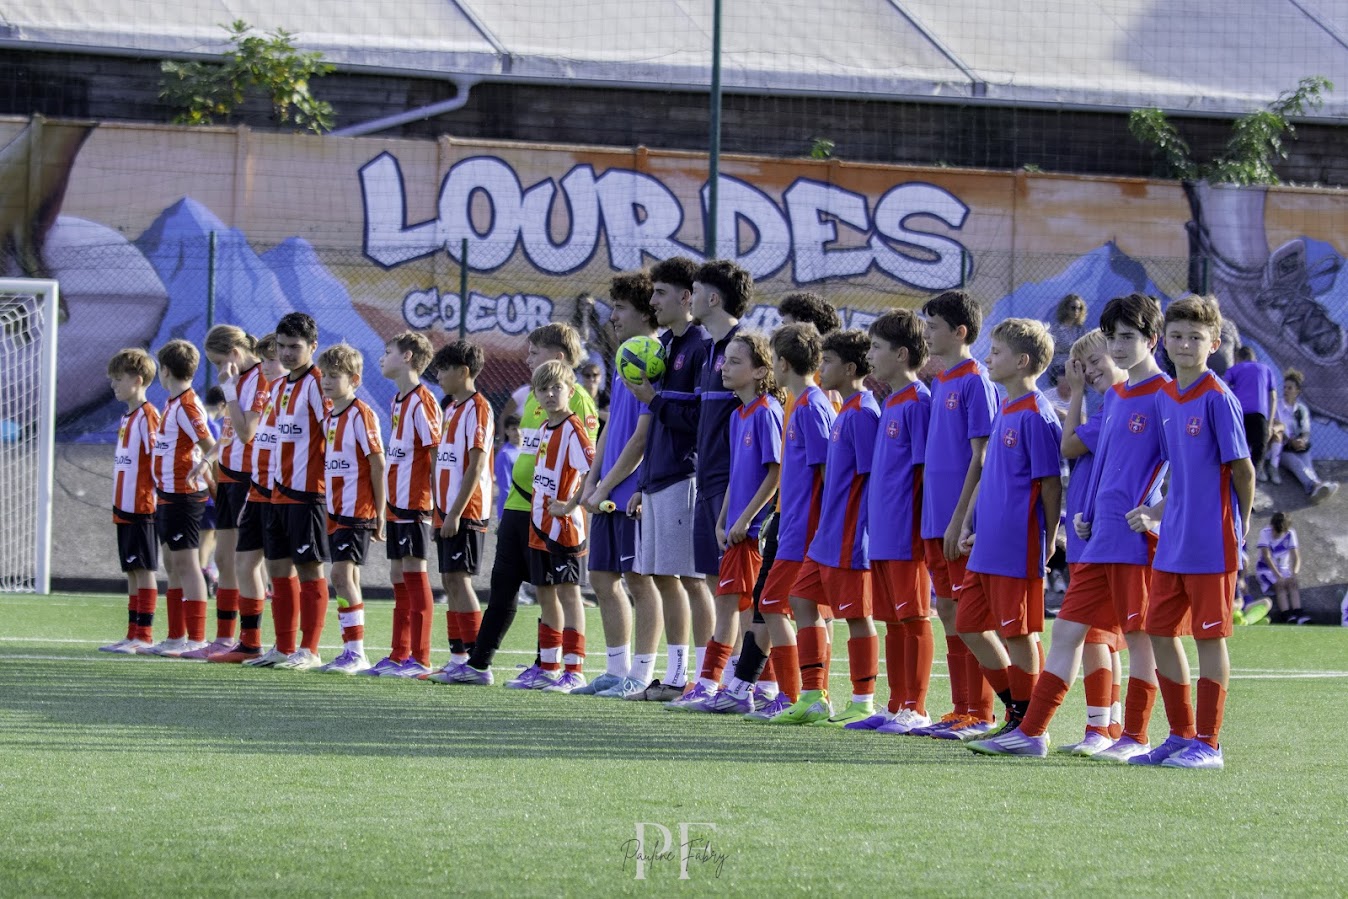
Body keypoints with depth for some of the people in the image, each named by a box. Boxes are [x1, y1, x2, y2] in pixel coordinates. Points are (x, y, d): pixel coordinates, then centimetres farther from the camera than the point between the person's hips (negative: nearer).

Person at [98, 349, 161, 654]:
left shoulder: (148, 416, -11)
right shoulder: (128, 417, 17)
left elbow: (158, 460, -16)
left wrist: (156, 497, -17)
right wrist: (118, 504, 18)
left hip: (142, 507, -9)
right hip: (125, 507, 9)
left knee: (143, 569, -7)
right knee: (132, 570, 10)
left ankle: (145, 635, -6)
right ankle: (133, 634, 13)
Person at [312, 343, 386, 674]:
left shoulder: (361, 415, -11)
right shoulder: (330, 417, 14)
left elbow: (377, 464, -13)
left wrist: (380, 513, -14)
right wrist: (327, 509, 15)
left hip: (357, 510, -9)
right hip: (335, 510, 9)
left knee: (342, 573, -14)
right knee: (346, 578, 9)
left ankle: (356, 653, -12)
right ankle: (352, 652, 12)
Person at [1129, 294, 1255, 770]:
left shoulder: (1218, 399, -12)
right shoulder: (1164, 399, 10)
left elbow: (1242, 471, -8)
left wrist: (1239, 528, 1)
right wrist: (1154, 513, 5)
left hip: (1211, 543, -8)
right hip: (1171, 543, 8)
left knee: (1209, 636, -1)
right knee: (1159, 632, 10)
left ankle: (1208, 744, 5)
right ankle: (1181, 735, 21)